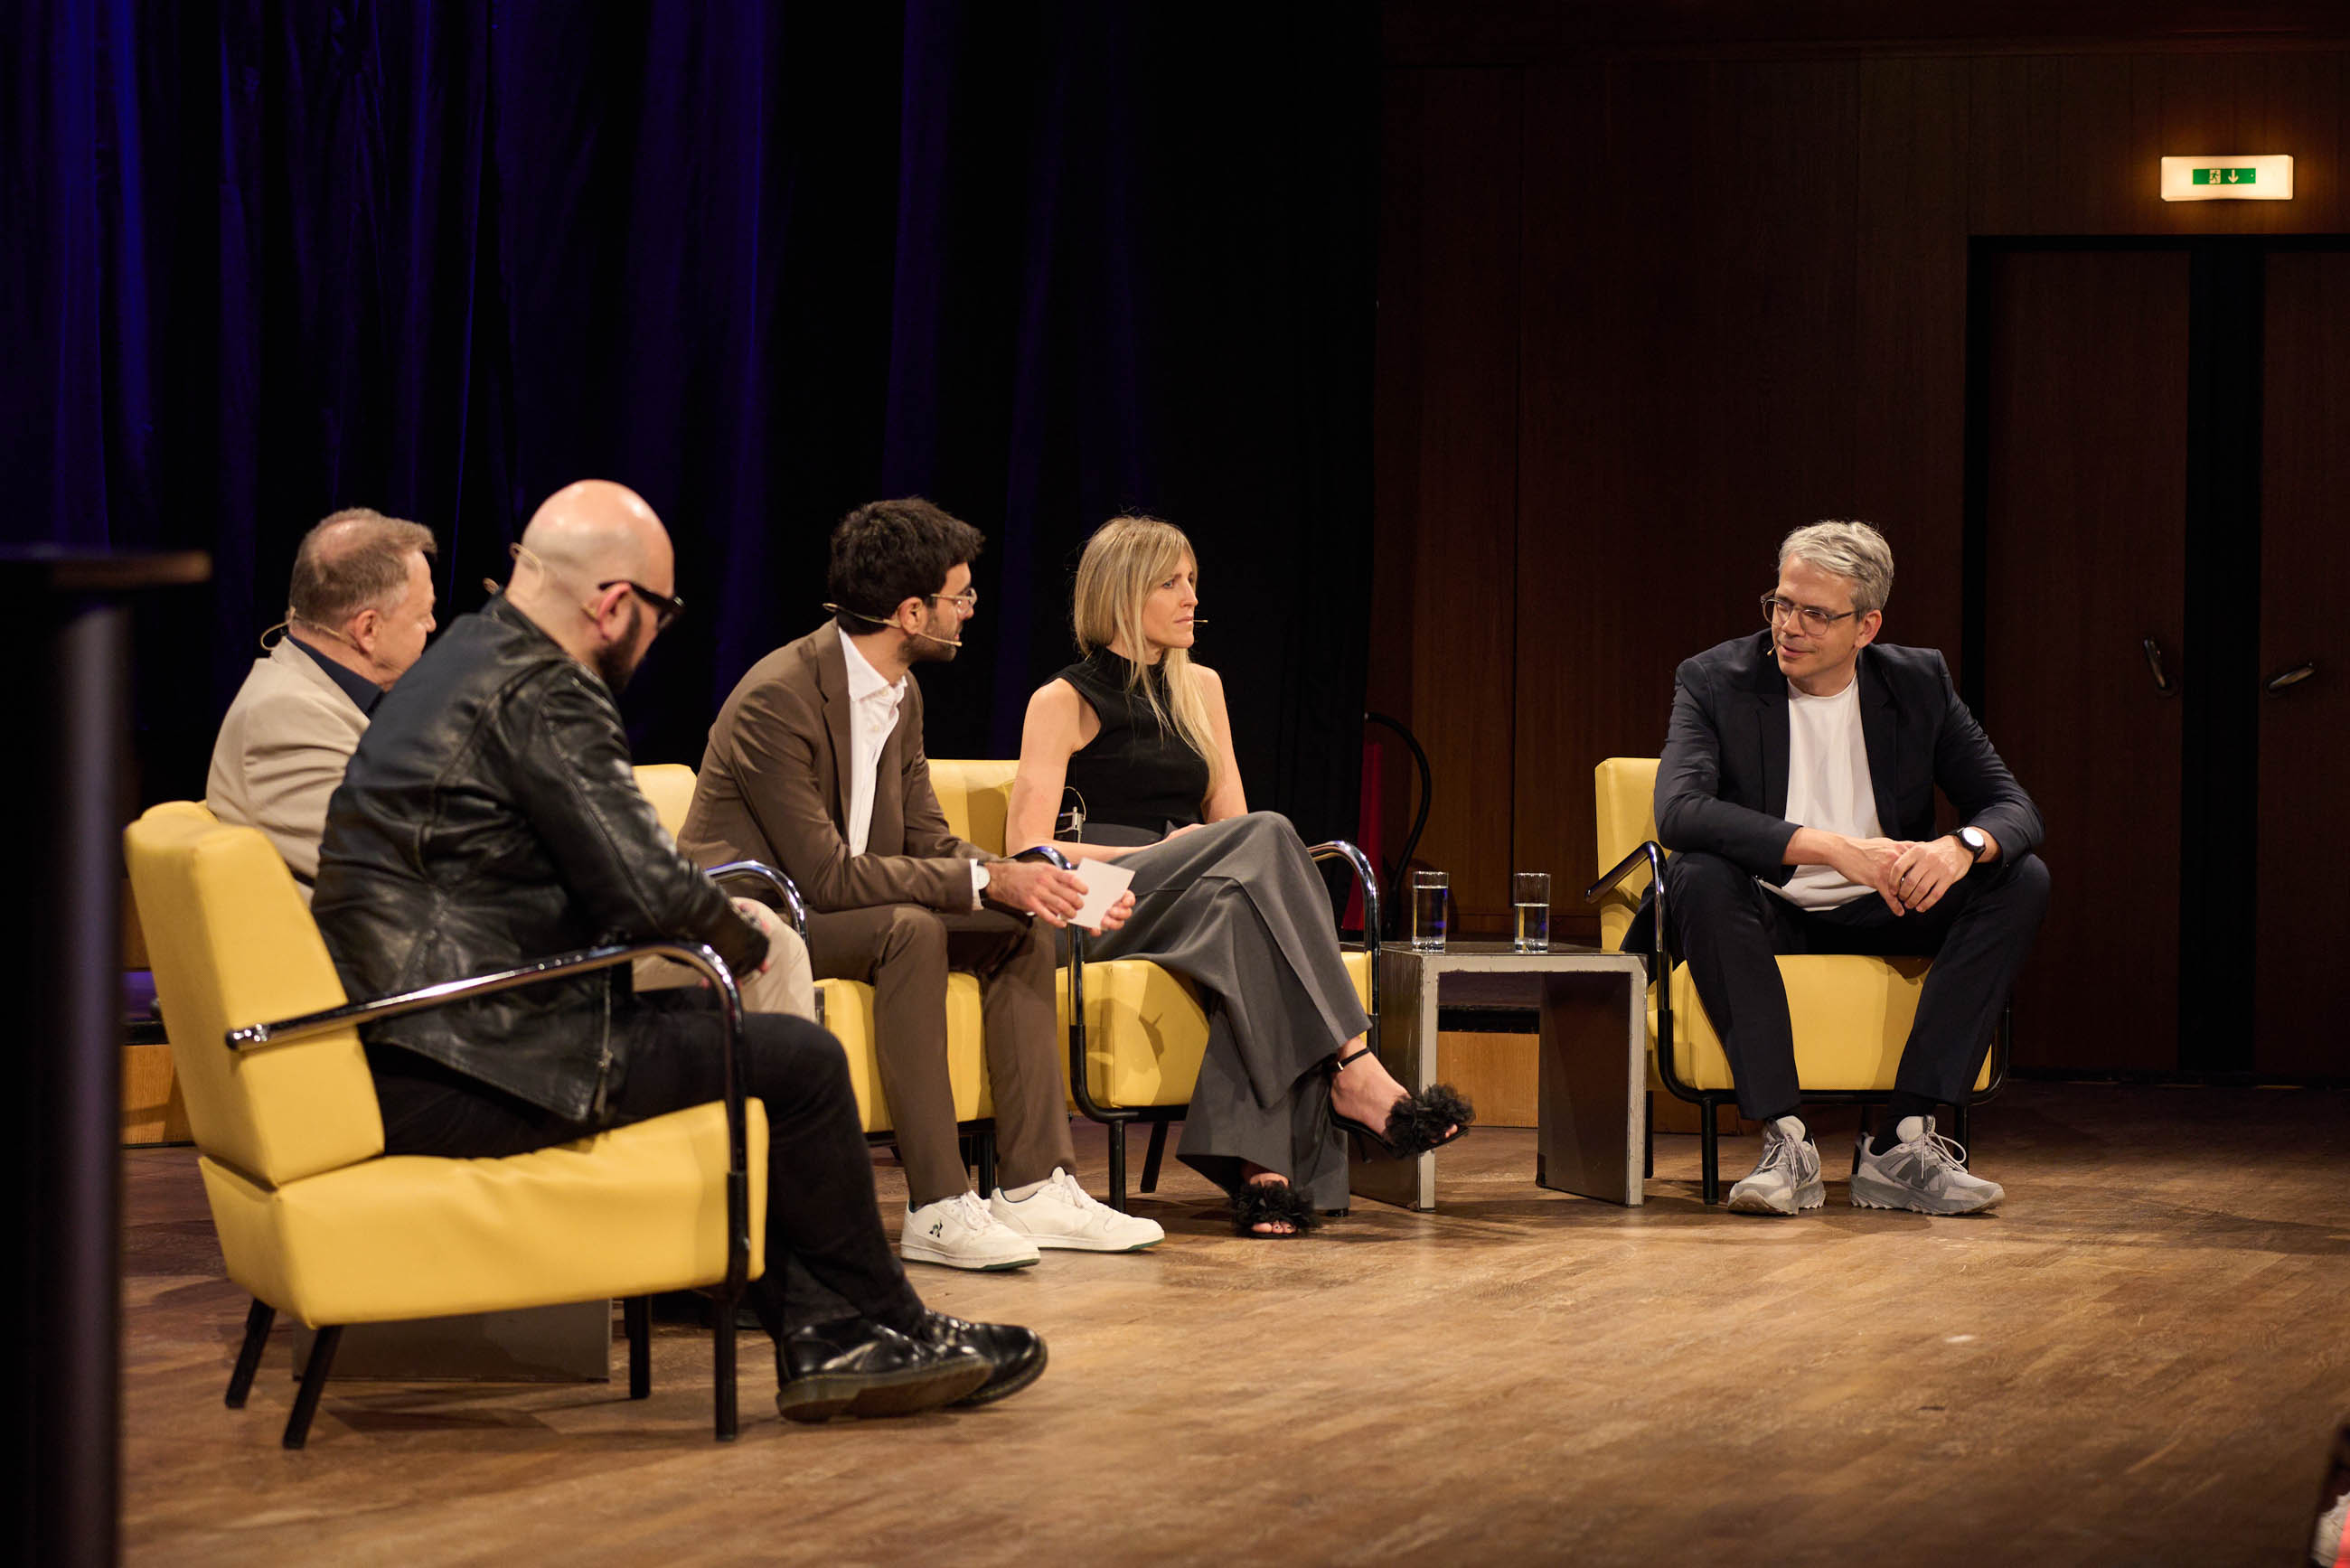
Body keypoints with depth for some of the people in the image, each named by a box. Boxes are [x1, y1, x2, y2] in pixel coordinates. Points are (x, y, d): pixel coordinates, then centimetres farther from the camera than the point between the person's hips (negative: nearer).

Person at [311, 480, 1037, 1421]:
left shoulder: (468, 660, 16)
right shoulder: (537, 695, -15)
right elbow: (644, 889, -19)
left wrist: (711, 913, 15)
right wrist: (742, 934, 2)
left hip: (401, 1048, 11)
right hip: (460, 1078, -11)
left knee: (709, 1027, 21)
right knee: (800, 1061, -4)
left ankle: (821, 1340, 15)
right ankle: (884, 1328, 15)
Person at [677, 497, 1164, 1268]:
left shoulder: (900, 695, 5)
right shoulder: (779, 698, -24)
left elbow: (929, 841, 6)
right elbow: (826, 874, -28)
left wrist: (1034, 882, -13)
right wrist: (987, 880, -28)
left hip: (846, 912, 9)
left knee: (1019, 930, -5)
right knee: (910, 928, -33)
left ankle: (1034, 1187, -8)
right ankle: (937, 1210, -33)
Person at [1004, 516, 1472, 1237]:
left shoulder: (1200, 688, 23)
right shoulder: (1065, 702, 5)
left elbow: (1229, 819, 19)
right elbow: (1027, 850, -4)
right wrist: (1155, 851, -13)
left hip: (1205, 896, 4)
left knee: (1246, 913, -36)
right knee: (1265, 835, -32)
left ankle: (1261, 1163, -50)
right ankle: (1353, 1073, -40)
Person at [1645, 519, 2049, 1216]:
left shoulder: (1918, 682, 1)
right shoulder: (1714, 681, -8)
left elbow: (2015, 808, -1)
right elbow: (1679, 810, -25)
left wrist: (1962, 845, -28)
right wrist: (1831, 849, -35)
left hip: (1880, 916, 3)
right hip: (1768, 914, -3)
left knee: (2021, 879, -19)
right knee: (1698, 876, -35)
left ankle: (1903, 1144, -27)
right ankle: (1785, 1142, -36)